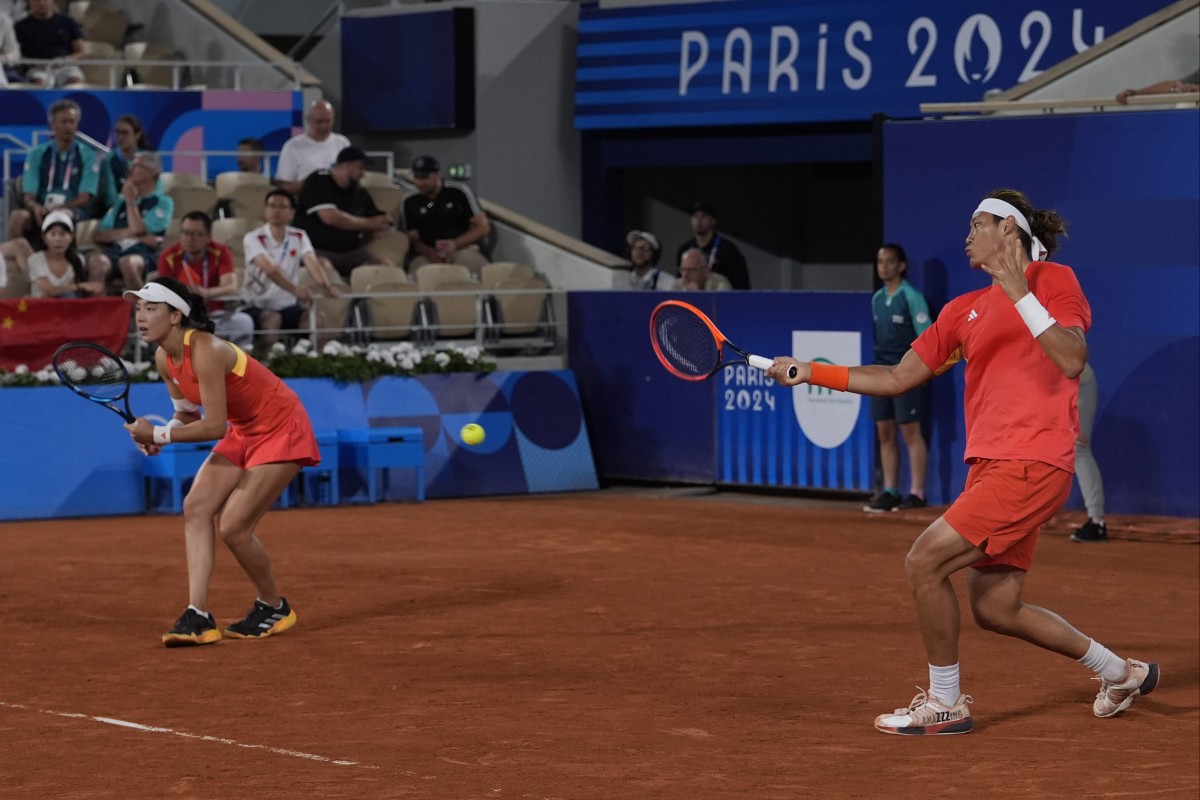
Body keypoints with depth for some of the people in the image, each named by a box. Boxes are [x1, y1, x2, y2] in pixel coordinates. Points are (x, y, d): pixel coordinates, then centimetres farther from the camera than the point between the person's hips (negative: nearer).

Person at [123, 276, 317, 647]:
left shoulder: (205, 352, -30)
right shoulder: (164, 358, -2)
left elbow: (214, 426, -30)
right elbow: (188, 414, 8)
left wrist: (158, 434, -23)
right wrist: (158, 436, -12)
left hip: (280, 431, -9)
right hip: (243, 431, 9)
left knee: (232, 527, -12)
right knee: (197, 508, -8)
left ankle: (274, 608, 12)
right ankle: (198, 616, -11)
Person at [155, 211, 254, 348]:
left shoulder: (220, 253, -6)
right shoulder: (169, 257, -6)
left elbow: (231, 288, -20)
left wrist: (205, 293, -41)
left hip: (217, 315, 0)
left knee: (243, 322, -30)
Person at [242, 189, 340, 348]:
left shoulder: (299, 237, 6)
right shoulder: (253, 238, -8)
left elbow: (312, 262, -14)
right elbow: (269, 269, -26)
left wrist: (326, 286, -38)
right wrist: (294, 289, -43)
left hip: (289, 307, 4)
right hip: (258, 308, -4)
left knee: (317, 320, -24)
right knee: (272, 319, -36)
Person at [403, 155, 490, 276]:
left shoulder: (459, 191, 1)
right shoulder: (411, 202, 9)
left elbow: (483, 227, 1)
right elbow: (412, 238, 10)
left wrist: (455, 244, -15)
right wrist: (428, 252, -14)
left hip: (463, 248, -1)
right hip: (428, 252, 1)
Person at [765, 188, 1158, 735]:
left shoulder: (1053, 280, -2)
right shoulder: (964, 310, 19)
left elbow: (1072, 361, -17)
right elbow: (898, 378, 19)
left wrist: (1020, 294, -19)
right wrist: (809, 372, 14)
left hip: (1031, 464, -8)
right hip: (991, 465, 8)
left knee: (924, 562, -14)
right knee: (995, 610, 9)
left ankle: (944, 704, 0)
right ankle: (1120, 673, 26)